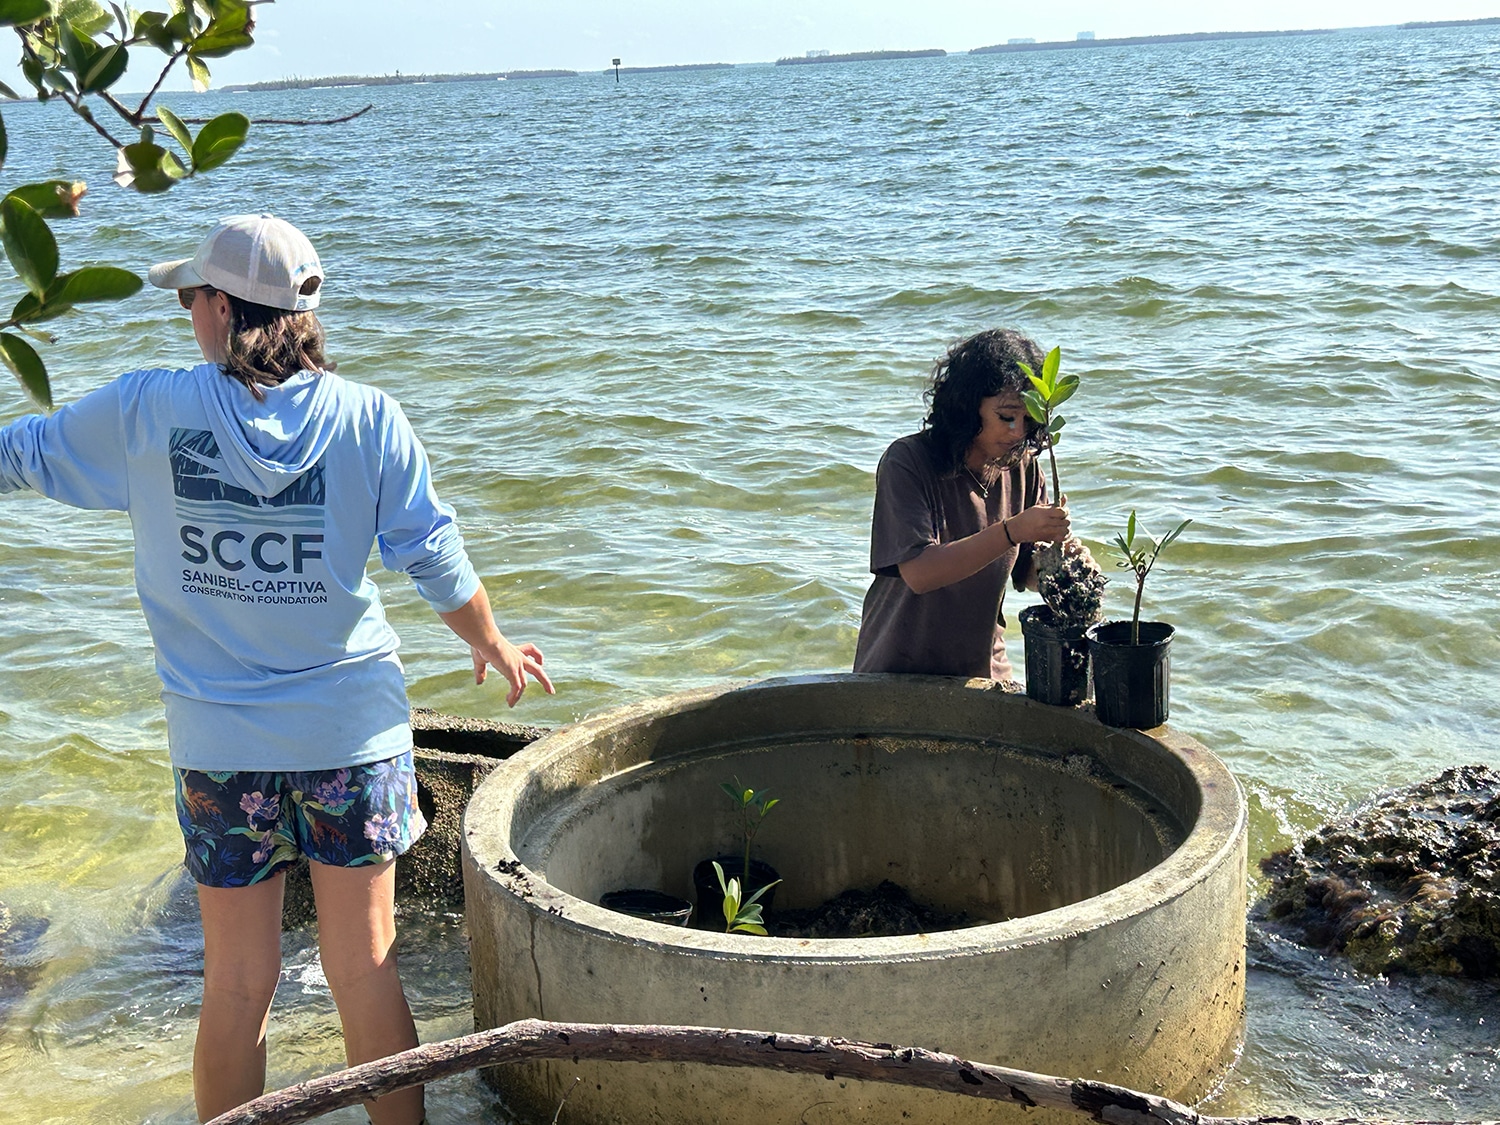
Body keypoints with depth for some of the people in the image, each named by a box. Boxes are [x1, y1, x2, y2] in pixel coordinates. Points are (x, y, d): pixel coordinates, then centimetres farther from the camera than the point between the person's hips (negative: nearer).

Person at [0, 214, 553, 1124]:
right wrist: (493, 645, 13)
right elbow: (438, 560, -5)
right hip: (354, 730, 0)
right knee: (366, 971, 11)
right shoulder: (367, 417, -7)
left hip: (221, 741, 0)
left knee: (237, 985, 12)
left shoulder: (145, 412, -6)